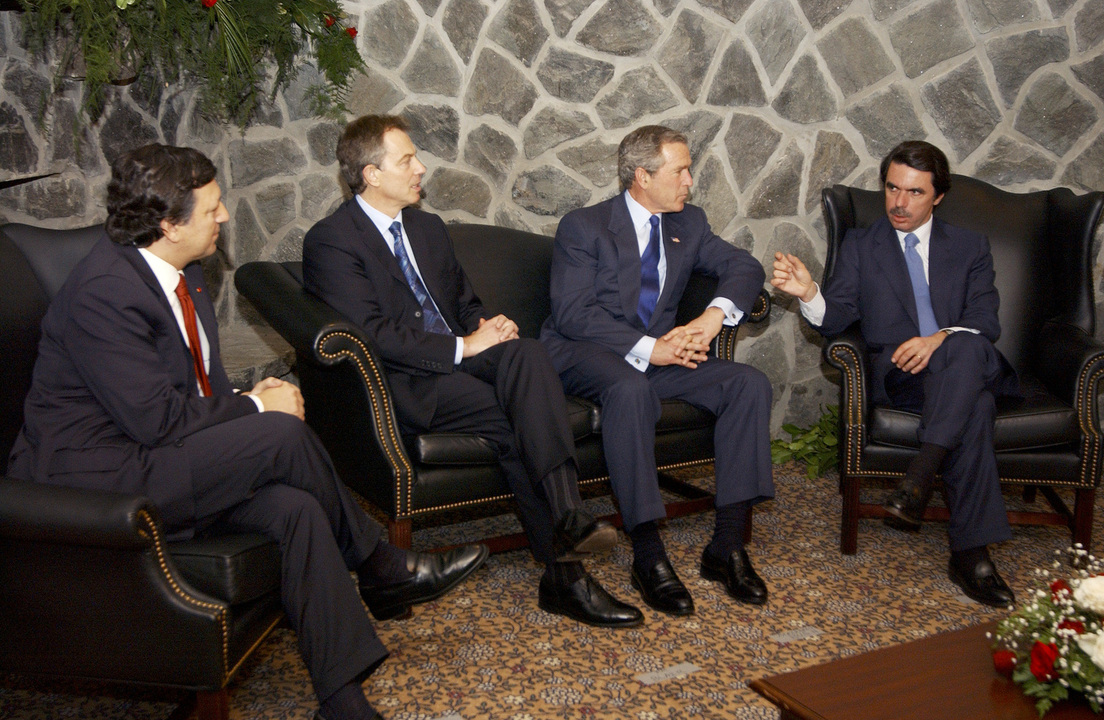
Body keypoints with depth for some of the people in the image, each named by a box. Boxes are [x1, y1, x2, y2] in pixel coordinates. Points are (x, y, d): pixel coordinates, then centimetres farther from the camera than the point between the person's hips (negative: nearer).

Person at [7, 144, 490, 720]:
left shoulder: (180, 272, 9)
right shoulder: (101, 292, -22)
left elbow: (200, 384, 19)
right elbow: (155, 418, -25)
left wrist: (246, 399, -5)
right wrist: (257, 408, -13)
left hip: (155, 458, 9)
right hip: (95, 477, -9)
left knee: (295, 506, -20)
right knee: (282, 436, -25)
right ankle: (382, 571, -1)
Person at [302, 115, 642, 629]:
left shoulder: (428, 228, 22)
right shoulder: (330, 241, -4)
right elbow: (371, 333, -16)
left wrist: (486, 325, 3)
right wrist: (461, 348, -18)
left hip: (462, 357, 7)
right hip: (405, 385, -6)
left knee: (525, 353, -27)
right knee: (518, 419, -28)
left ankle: (568, 517, -34)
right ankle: (564, 573, -26)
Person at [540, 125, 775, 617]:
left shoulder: (688, 223, 13)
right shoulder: (582, 227, -5)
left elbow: (744, 266, 8)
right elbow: (573, 314, -15)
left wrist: (715, 314, -14)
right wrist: (646, 348, -25)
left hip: (658, 354, 6)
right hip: (585, 355, -6)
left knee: (750, 384, -17)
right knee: (630, 388, -40)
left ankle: (727, 545, -18)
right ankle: (648, 556, -34)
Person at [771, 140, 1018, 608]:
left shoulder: (970, 248, 19)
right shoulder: (860, 245, 18)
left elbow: (985, 321, 4)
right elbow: (836, 318, 6)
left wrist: (941, 339, -19)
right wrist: (808, 293, -18)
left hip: (967, 367, 1)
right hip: (896, 374, -1)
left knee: (968, 347, -38)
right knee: (975, 407, -35)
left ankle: (919, 477, -40)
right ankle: (971, 552, -35)